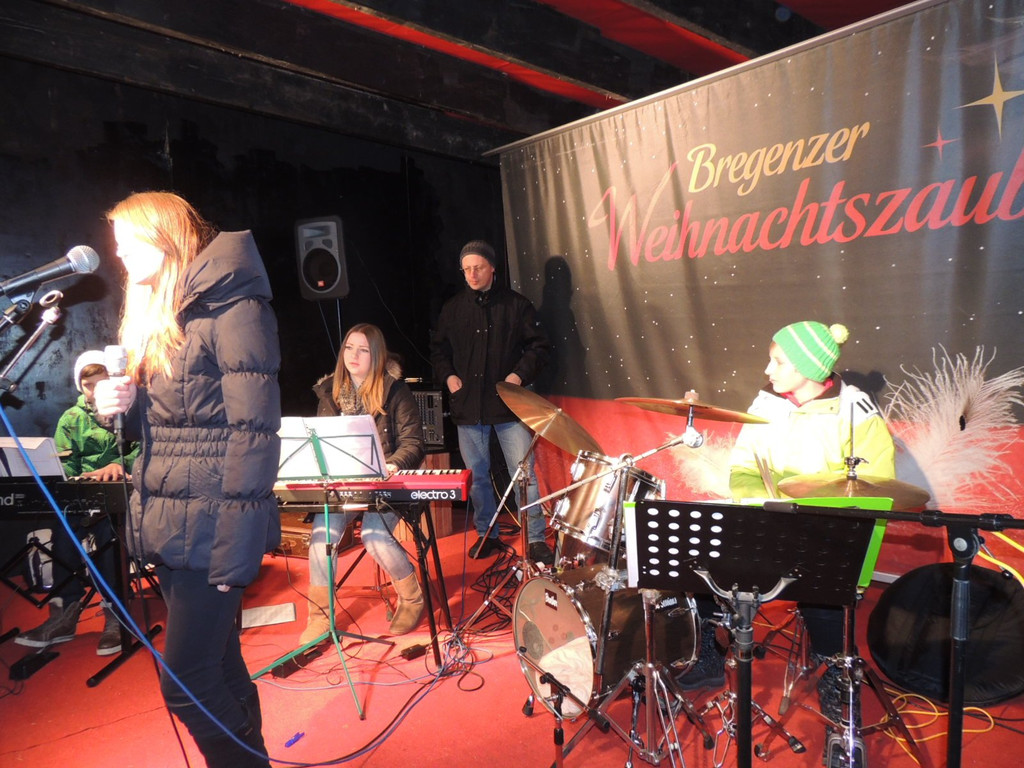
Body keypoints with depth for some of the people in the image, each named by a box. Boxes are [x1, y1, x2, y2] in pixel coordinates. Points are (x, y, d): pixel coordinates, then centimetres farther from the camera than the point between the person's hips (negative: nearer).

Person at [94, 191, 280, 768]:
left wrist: (234, 545, -20)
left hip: (211, 526, -8)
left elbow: (251, 431, -17)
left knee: (186, 683, -2)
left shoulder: (230, 307, -10)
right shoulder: (155, 316, 17)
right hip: (168, 524, 8)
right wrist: (127, 401, -1)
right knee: (218, 664, 16)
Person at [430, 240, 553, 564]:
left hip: (508, 404, -3)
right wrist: (447, 375, 3)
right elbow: (438, 348, 19)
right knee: (476, 474, 11)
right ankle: (486, 534, 27)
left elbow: (539, 346, 2)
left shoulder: (516, 304, 1)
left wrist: (520, 374, -11)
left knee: (524, 473, -5)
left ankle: (536, 539, 6)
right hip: (468, 405, 4)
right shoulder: (453, 308, 10)